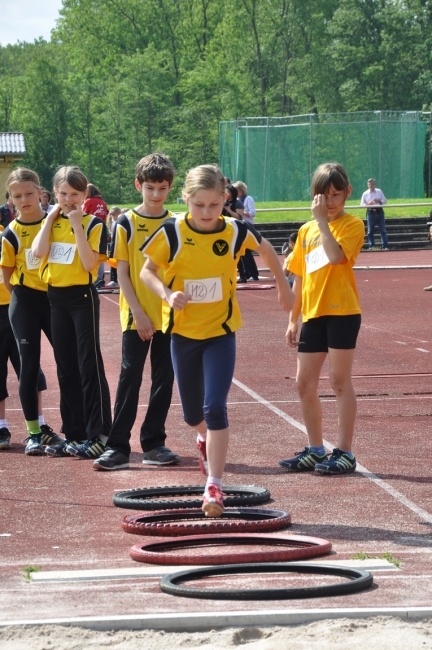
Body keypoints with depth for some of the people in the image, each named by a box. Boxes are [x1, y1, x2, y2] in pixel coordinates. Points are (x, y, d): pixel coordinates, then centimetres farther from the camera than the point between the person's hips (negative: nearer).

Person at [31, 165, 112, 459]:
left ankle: (98, 434, -2)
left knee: (89, 365, -6)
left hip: (82, 297, -6)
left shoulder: (93, 223, -6)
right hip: (56, 298, 6)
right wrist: (51, 218, -9)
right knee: (66, 368, 10)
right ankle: (74, 433, 17)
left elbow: (90, 263, -19)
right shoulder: (51, 222, 8)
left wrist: (77, 225, -19)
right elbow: (38, 251, -9)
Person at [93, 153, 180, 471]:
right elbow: (122, 272, -4)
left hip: (169, 315, 3)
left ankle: (154, 444, 14)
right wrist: (138, 313, -11)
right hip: (137, 316, -3)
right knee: (130, 377, -3)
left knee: (164, 378, 5)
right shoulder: (127, 224, -2)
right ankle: (118, 447, -1)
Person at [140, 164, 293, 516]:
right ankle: (206, 439, 50)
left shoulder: (237, 232, -12)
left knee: (215, 407, -16)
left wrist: (284, 285, 20)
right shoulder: (172, 232, -14)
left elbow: (267, 250, 10)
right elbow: (148, 270, -2)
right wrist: (167, 294, -21)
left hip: (221, 331, -1)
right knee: (192, 413, 14)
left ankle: (214, 486, -9)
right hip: (183, 331, 1)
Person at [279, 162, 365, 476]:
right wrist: (293, 319, 14)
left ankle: (345, 453, 2)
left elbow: (336, 255, -24)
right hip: (312, 314, 7)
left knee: (340, 381, -4)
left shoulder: (352, 224, -5)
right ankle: (316, 450, 20)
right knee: (305, 384, 8)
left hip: (342, 312, -7)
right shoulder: (306, 230, 14)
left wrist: (322, 220, -18)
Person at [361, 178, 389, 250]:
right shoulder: (365, 194, 5)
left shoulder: (379, 192, 9)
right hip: (370, 212, -1)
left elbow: (385, 200, 10)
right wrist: (368, 204, -14)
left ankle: (385, 246, -3)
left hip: (379, 212, 1)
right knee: (370, 231, 0)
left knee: (383, 230, -2)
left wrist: (378, 201, -9)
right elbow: (362, 204, 5)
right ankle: (371, 246, 6)